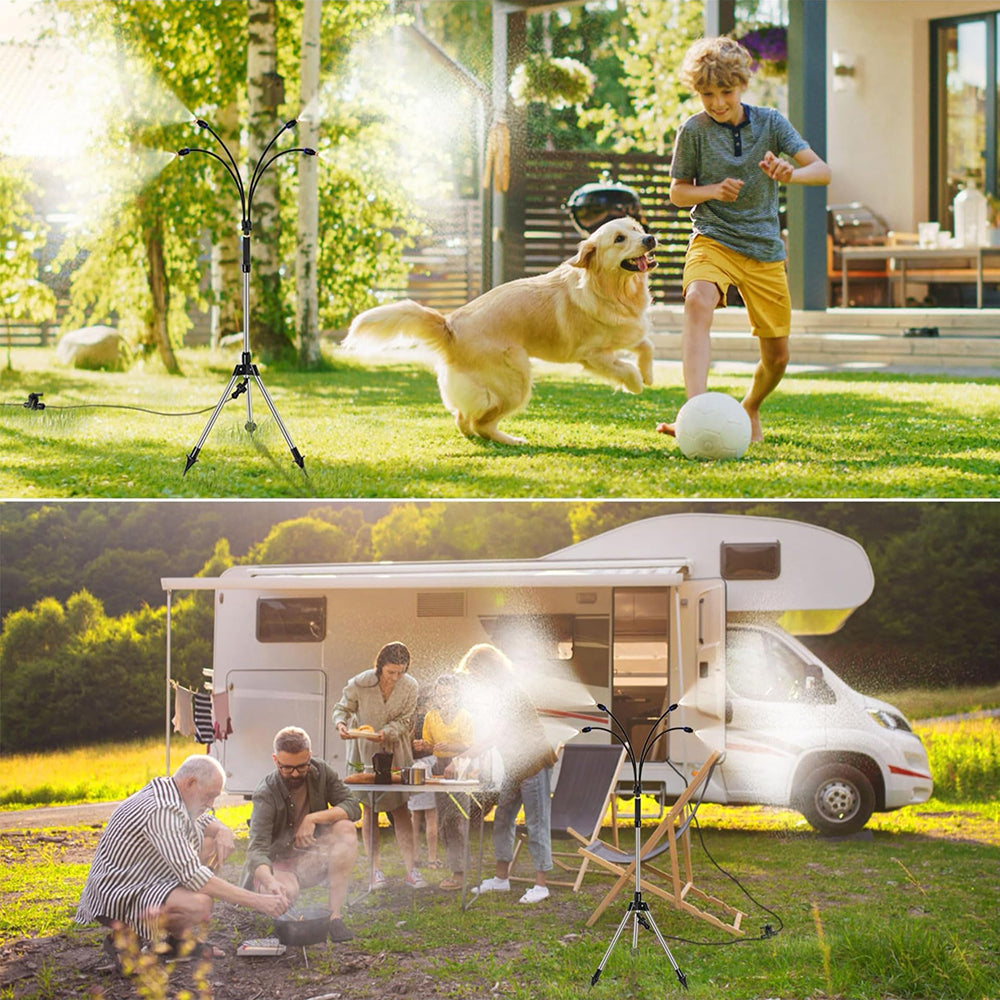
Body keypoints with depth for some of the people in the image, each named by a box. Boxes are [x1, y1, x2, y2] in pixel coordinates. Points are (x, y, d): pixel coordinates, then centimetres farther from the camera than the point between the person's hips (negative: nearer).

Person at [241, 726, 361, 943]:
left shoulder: (320, 772, -7)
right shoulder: (266, 794, -21)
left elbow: (353, 807, -11)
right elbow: (257, 849, -31)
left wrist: (313, 819, -25)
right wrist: (270, 881, -53)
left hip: (310, 860, 5)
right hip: (276, 864, -5)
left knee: (345, 829, -23)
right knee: (286, 891, -40)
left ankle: (335, 914, -24)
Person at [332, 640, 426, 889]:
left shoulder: (410, 687, -12)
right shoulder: (359, 684, -17)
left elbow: (403, 721, -6)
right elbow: (342, 708, -3)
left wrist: (386, 733, -25)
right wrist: (341, 723, -26)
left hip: (396, 752, 1)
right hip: (366, 751, -1)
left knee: (400, 809, -1)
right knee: (370, 809, 1)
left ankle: (411, 868, 0)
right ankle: (375, 870, 6)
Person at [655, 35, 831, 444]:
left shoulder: (769, 122, 0)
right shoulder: (694, 130, -3)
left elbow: (822, 171, -4)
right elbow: (678, 193, 6)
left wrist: (790, 174, -27)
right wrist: (713, 191, -15)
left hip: (765, 248, 3)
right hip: (713, 241, -3)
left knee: (776, 356, 6)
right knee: (698, 303, -36)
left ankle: (750, 408, 40)